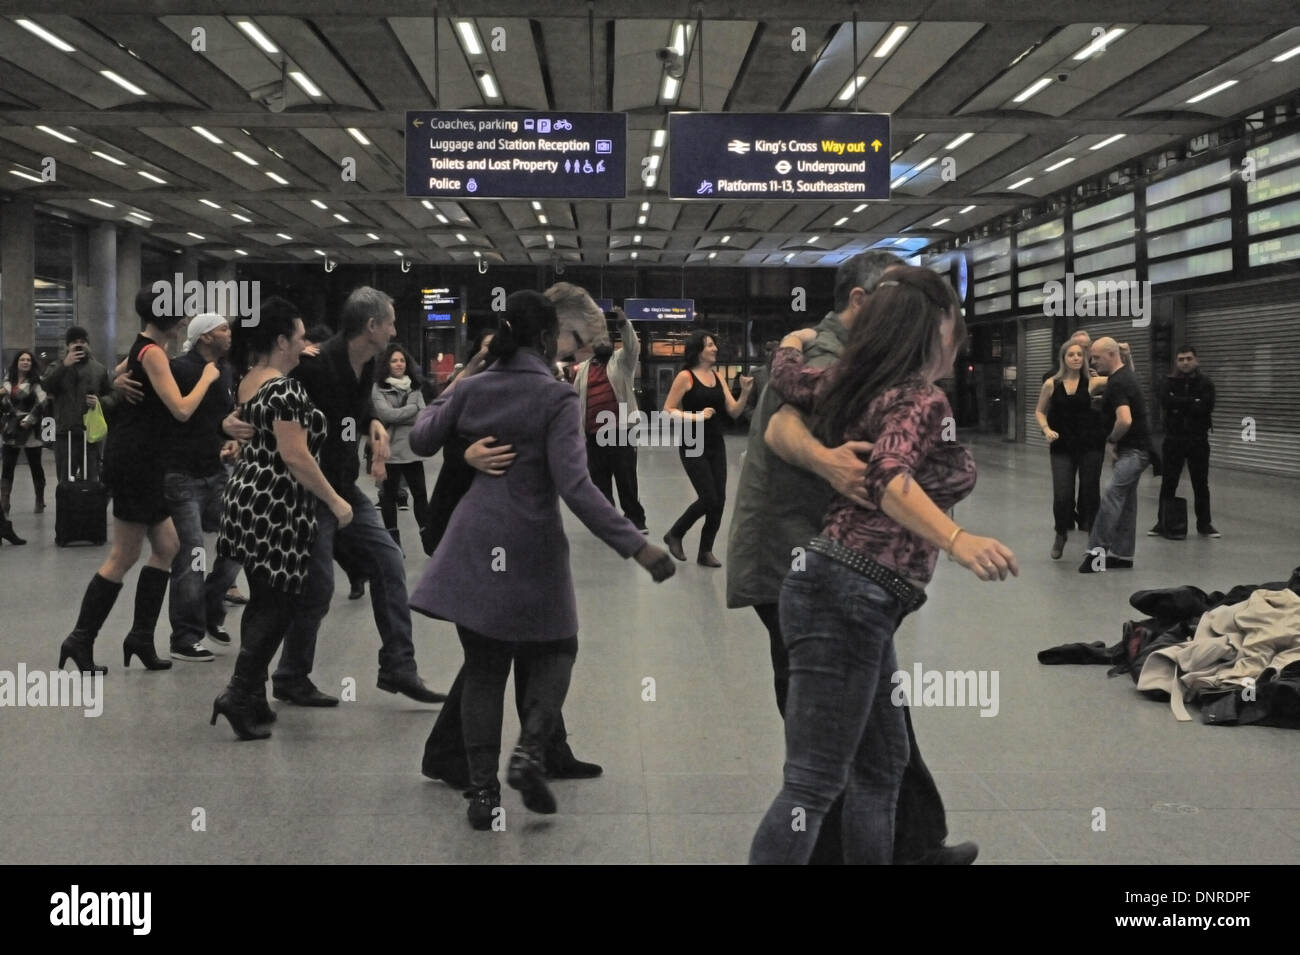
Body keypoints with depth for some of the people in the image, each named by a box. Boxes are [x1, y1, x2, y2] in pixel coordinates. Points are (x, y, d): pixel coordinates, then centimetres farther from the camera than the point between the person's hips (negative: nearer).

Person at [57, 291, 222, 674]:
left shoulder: (141, 349, 14)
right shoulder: (153, 352, -14)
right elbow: (181, 409, -20)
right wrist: (207, 377, -8)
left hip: (138, 460, 10)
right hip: (134, 460, -10)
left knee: (166, 545, 11)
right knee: (124, 557, -3)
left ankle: (141, 635, 13)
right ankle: (80, 640, 3)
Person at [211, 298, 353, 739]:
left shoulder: (248, 382, 12)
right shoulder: (285, 389, -17)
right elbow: (295, 457, -21)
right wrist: (335, 501, -14)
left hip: (247, 498, 10)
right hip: (275, 507, -9)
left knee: (262, 600, 15)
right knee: (279, 604, -2)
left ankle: (252, 696, 19)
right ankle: (239, 694, -7)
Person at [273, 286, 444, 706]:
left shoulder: (366, 366, 5)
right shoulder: (316, 365, -21)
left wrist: (374, 423, 0)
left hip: (345, 487, 8)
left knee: (388, 561, 3)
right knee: (317, 586, -4)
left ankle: (398, 668, 9)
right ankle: (290, 678, 15)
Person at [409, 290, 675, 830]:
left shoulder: (470, 389, 1)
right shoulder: (556, 398, -12)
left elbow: (421, 441, 14)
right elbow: (575, 486, -20)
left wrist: (441, 399, 33)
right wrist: (636, 546, -21)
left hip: (474, 550, 4)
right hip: (532, 549, -4)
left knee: (484, 667, 10)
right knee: (555, 651, 16)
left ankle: (482, 790, 9)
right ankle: (529, 750, -6)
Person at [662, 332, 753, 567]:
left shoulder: (717, 376, 9)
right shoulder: (686, 376, -8)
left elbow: (734, 411, 6)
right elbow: (668, 410, -9)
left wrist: (745, 393, -11)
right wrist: (696, 416, -20)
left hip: (716, 445, 6)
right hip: (693, 446, -6)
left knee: (719, 500, 2)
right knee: (709, 499, -9)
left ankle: (705, 552, 14)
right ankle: (674, 535, 14)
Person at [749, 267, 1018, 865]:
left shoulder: (857, 387, 13)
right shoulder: (922, 401, -12)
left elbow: (787, 370, 21)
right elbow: (889, 477, -29)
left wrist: (807, 334, 43)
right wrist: (957, 540, -44)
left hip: (855, 597, 10)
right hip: (848, 597, -10)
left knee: (881, 764, 19)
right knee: (814, 785, -10)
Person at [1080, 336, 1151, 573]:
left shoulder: (1119, 383, -20)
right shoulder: (1123, 376, 12)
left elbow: (1124, 420, -32)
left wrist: (1111, 441, -18)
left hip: (1133, 450, -11)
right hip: (1131, 449, 11)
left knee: (1112, 497, -18)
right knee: (1125, 501, 12)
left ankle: (1098, 551, -20)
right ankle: (1122, 554, 17)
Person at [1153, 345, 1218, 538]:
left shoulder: (1205, 384, 2)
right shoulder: (1170, 382, 5)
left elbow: (1205, 408, -14)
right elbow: (1165, 402, -14)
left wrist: (1179, 404, -13)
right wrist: (1192, 402, -17)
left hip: (1198, 440, 0)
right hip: (1173, 440, 1)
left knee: (1201, 484, 5)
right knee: (1168, 484, 2)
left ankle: (1204, 524, 13)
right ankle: (1163, 523, 9)